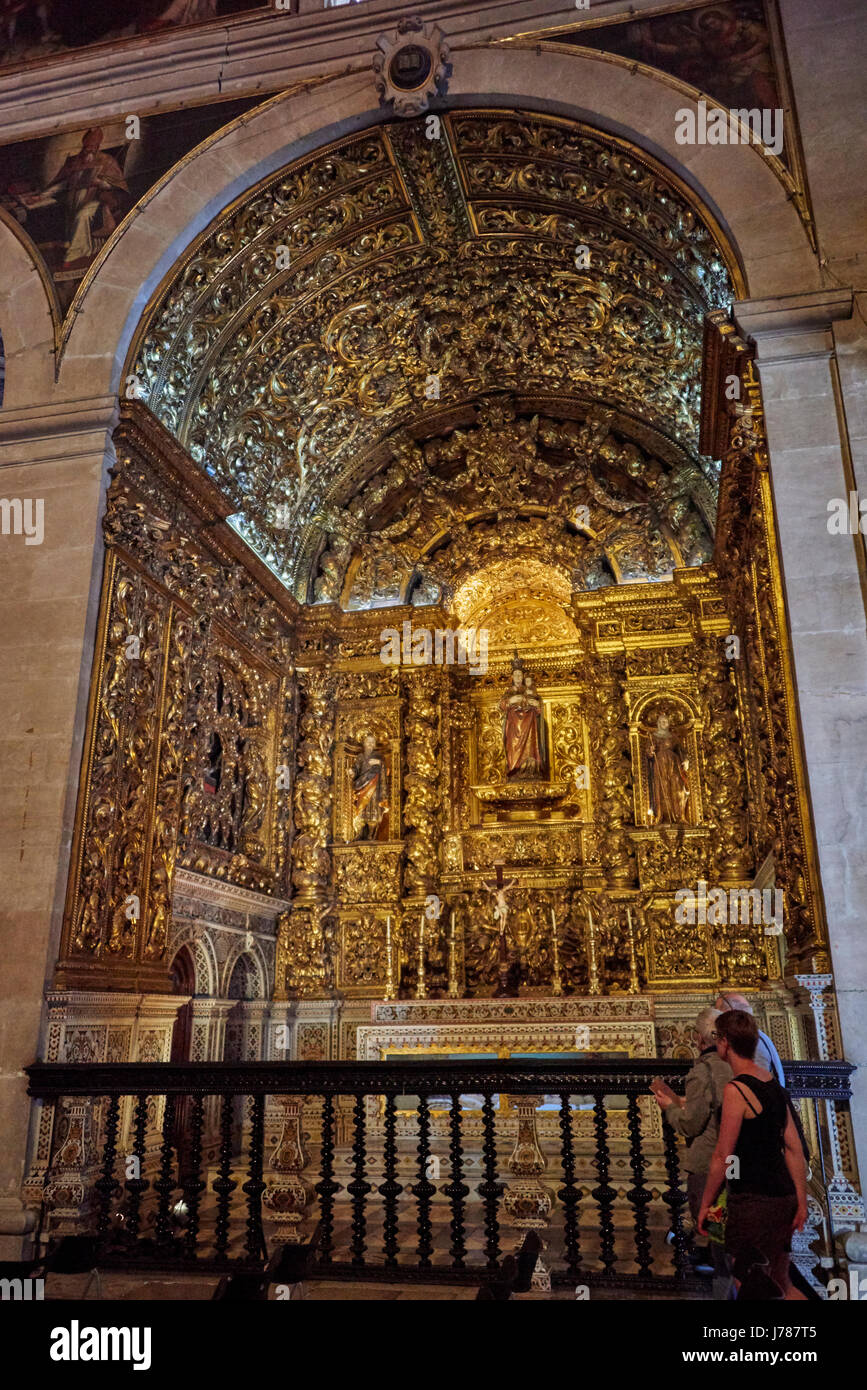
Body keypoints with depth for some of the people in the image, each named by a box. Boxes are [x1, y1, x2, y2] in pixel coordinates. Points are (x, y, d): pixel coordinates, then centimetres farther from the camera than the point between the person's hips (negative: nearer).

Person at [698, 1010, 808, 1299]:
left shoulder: (736, 1090, -16)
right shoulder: (773, 1084, 9)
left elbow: (722, 1157, -15)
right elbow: (795, 1148, 12)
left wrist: (705, 1204, -5)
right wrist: (802, 1202, 16)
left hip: (752, 1200, -9)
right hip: (783, 1198, 9)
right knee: (779, 1284, 21)